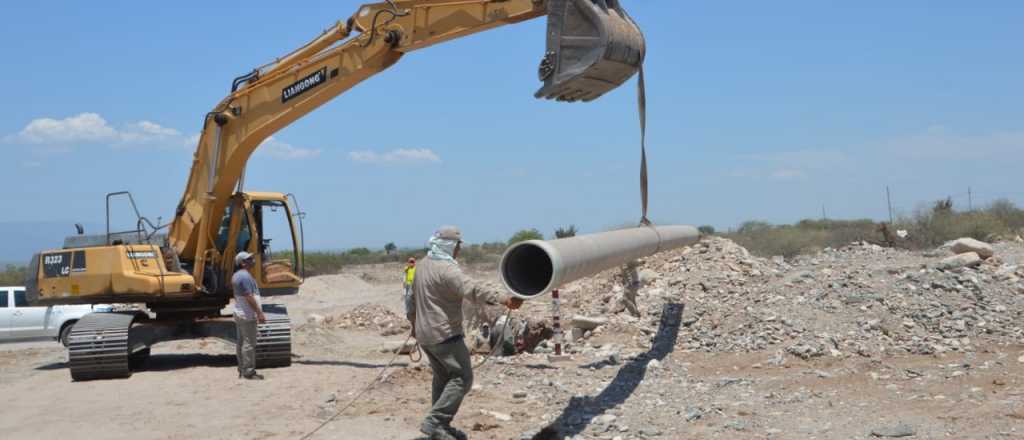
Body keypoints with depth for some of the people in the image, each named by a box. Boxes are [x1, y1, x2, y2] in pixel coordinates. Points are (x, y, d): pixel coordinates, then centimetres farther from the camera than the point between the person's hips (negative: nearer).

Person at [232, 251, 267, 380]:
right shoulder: (245, 276, -18)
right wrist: (260, 313, -21)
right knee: (249, 343, -8)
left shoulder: (236, 275, 14)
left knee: (240, 342, 12)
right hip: (247, 315, -11)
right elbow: (249, 297, -23)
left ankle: (242, 370, 18)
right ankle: (249, 372, -8)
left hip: (239, 314, 11)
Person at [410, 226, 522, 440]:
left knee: (442, 377, 18)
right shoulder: (446, 269, -19)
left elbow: (414, 296, 26)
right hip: (444, 334, -10)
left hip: (424, 334, 10)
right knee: (462, 377, -6)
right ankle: (435, 422, -11)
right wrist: (504, 299, -46)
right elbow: (471, 288, -36)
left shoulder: (423, 265, 11)